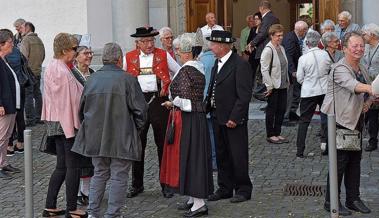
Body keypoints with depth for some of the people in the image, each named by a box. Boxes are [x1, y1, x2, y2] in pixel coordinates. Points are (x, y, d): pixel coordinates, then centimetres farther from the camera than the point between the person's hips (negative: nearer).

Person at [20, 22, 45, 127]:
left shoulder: (26, 40, -12)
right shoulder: (39, 40, 12)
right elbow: (43, 56, 18)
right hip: (38, 71, 8)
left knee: (28, 95, -6)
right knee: (37, 94, 13)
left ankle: (30, 120, -7)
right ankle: (38, 117, 18)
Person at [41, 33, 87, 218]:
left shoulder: (51, 67, 10)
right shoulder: (63, 72, -20)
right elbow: (71, 101, -18)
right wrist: (77, 124, -12)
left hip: (55, 122, 10)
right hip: (68, 123, -10)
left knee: (61, 166, 14)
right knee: (73, 166, -1)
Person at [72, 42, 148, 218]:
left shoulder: (92, 79, 3)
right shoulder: (127, 79, -12)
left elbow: (82, 109, 12)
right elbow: (140, 109, -10)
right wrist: (136, 129, 7)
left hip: (95, 136, 5)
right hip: (121, 138, -5)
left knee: (100, 174, 18)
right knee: (119, 177, 5)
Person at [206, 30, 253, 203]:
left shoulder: (240, 65, -16)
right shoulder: (218, 62, 11)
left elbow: (244, 95, -18)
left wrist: (234, 118, -20)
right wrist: (207, 107, 5)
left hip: (233, 120, -8)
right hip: (217, 117, 8)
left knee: (238, 156, 2)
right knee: (222, 155, 15)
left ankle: (243, 190, 13)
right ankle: (225, 188, 25)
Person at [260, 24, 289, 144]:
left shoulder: (281, 48, 11)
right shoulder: (268, 50, -14)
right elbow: (264, 69, -16)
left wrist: (287, 82, 11)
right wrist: (269, 86, -17)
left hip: (283, 85, 7)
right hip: (273, 86, -7)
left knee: (281, 110, 10)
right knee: (271, 110, 3)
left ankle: (278, 133, 20)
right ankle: (270, 135, 13)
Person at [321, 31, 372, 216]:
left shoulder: (362, 69, 10)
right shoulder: (340, 69, -17)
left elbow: (367, 92, 21)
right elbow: (353, 85, -36)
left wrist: (367, 102, -2)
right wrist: (372, 89, -53)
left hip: (356, 120, 8)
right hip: (340, 120, -8)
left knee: (355, 160, 12)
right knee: (340, 160, -5)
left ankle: (353, 199, 23)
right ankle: (331, 202, 6)